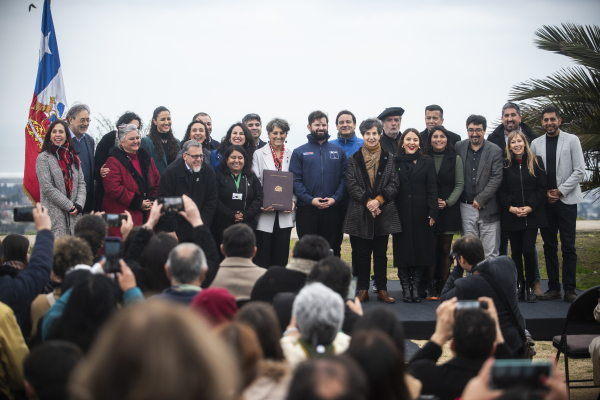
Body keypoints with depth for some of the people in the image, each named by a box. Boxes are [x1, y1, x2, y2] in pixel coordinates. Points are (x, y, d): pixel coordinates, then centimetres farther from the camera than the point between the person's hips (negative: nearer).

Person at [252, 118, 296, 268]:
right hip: (265, 212, -2)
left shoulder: (292, 155, 10)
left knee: (281, 256, 5)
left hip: (285, 213, 2)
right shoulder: (259, 154, 5)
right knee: (262, 256, -1)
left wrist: (293, 201, -6)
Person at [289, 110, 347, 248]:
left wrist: (335, 198, -10)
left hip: (332, 209, 1)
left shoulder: (339, 151, 12)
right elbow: (295, 180, -3)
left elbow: (344, 178, 5)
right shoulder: (299, 152, 6)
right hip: (306, 209, -1)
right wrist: (310, 199, -14)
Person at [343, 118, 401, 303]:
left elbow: (394, 184, 1)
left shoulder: (389, 159, 7)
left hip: (384, 212, 0)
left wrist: (378, 200, -13)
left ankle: (382, 290, 10)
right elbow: (351, 185, -1)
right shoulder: (353, 159, 6)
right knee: (362, 253, 3)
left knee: (381, 253, 4)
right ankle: (363, 290, 9)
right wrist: (367, 202, -13)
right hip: (360, 213, 0)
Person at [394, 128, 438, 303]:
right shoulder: (395, 162, 7)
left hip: (421, 213, 0)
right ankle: (405, 287, 6)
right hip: (401, 213, 0)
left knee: (421, 248, 1)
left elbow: (432, 188, 2)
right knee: (403, 249, 0)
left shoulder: (427, 162, 6)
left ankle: (416, 286, 9)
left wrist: (432, 212, -7)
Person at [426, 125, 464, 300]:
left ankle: (443, 287, 6)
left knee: (445, 250, 2)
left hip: (449, 209, 0)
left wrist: (447, 202, -8)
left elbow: (459, 184, 4)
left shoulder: (455, 159, 6)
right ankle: (430, 287, 1)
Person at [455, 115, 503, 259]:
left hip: (488, 208, -2)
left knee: (491, 254, -1)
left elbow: (496, 178, -5)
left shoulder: (495, 151, 1)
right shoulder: (458, 148, 7)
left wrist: (481, 199, -11)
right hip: (466, 208, 2)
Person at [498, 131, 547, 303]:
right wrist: (510, 208, -10)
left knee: (528, 250, -10)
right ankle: (519, 286, 14)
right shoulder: (505, 165, 5)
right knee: (516, 252, 4)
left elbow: (541, 188, 1)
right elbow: (501, 191, 4)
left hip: (532, 215, -1)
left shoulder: (536, 162, 4)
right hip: (512, 216, 1)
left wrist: (530, 207, -10)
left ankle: (530, 286, 3)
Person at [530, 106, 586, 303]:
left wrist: (560, 191, -8)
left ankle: (569, 289, 2)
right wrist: (544, 192, -5)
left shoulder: (571, 140, 1)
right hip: (545, 202, 3)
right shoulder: (536, 143, 8)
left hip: (566, 200, -3)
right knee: (549, 246, 6)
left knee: (568, 247, -3)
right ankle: (553, 287, 12)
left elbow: (579, 171, -3)